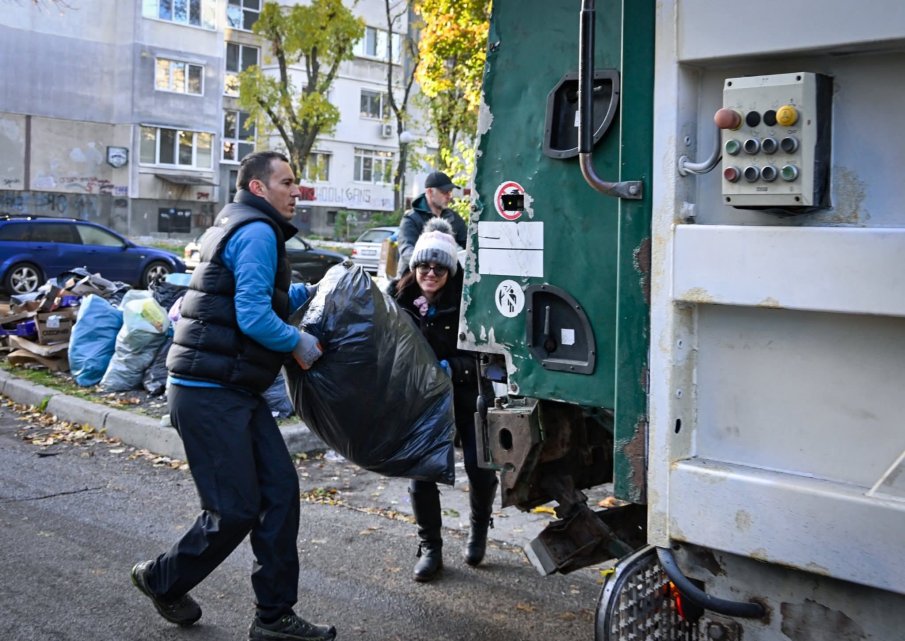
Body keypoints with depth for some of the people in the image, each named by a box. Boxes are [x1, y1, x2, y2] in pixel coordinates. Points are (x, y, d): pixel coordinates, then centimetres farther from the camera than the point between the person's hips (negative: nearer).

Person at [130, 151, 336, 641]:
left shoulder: (243, 229, 20)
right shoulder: (257, 232, -13)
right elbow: (254, 317, -21)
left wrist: (311, 290, 26)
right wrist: (299, 343, -7)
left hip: (236, 392, 10)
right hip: (210, 394, -10)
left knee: (279, 491, 6)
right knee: (236, 510, -2)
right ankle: (162, 580, 23)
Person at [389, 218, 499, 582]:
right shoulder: (400, 297, -6)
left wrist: (449, 367, -28)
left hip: (468, 393, -2)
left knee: (480, 468, -4)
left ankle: (479, 528, 28)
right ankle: (429, 548, 13)